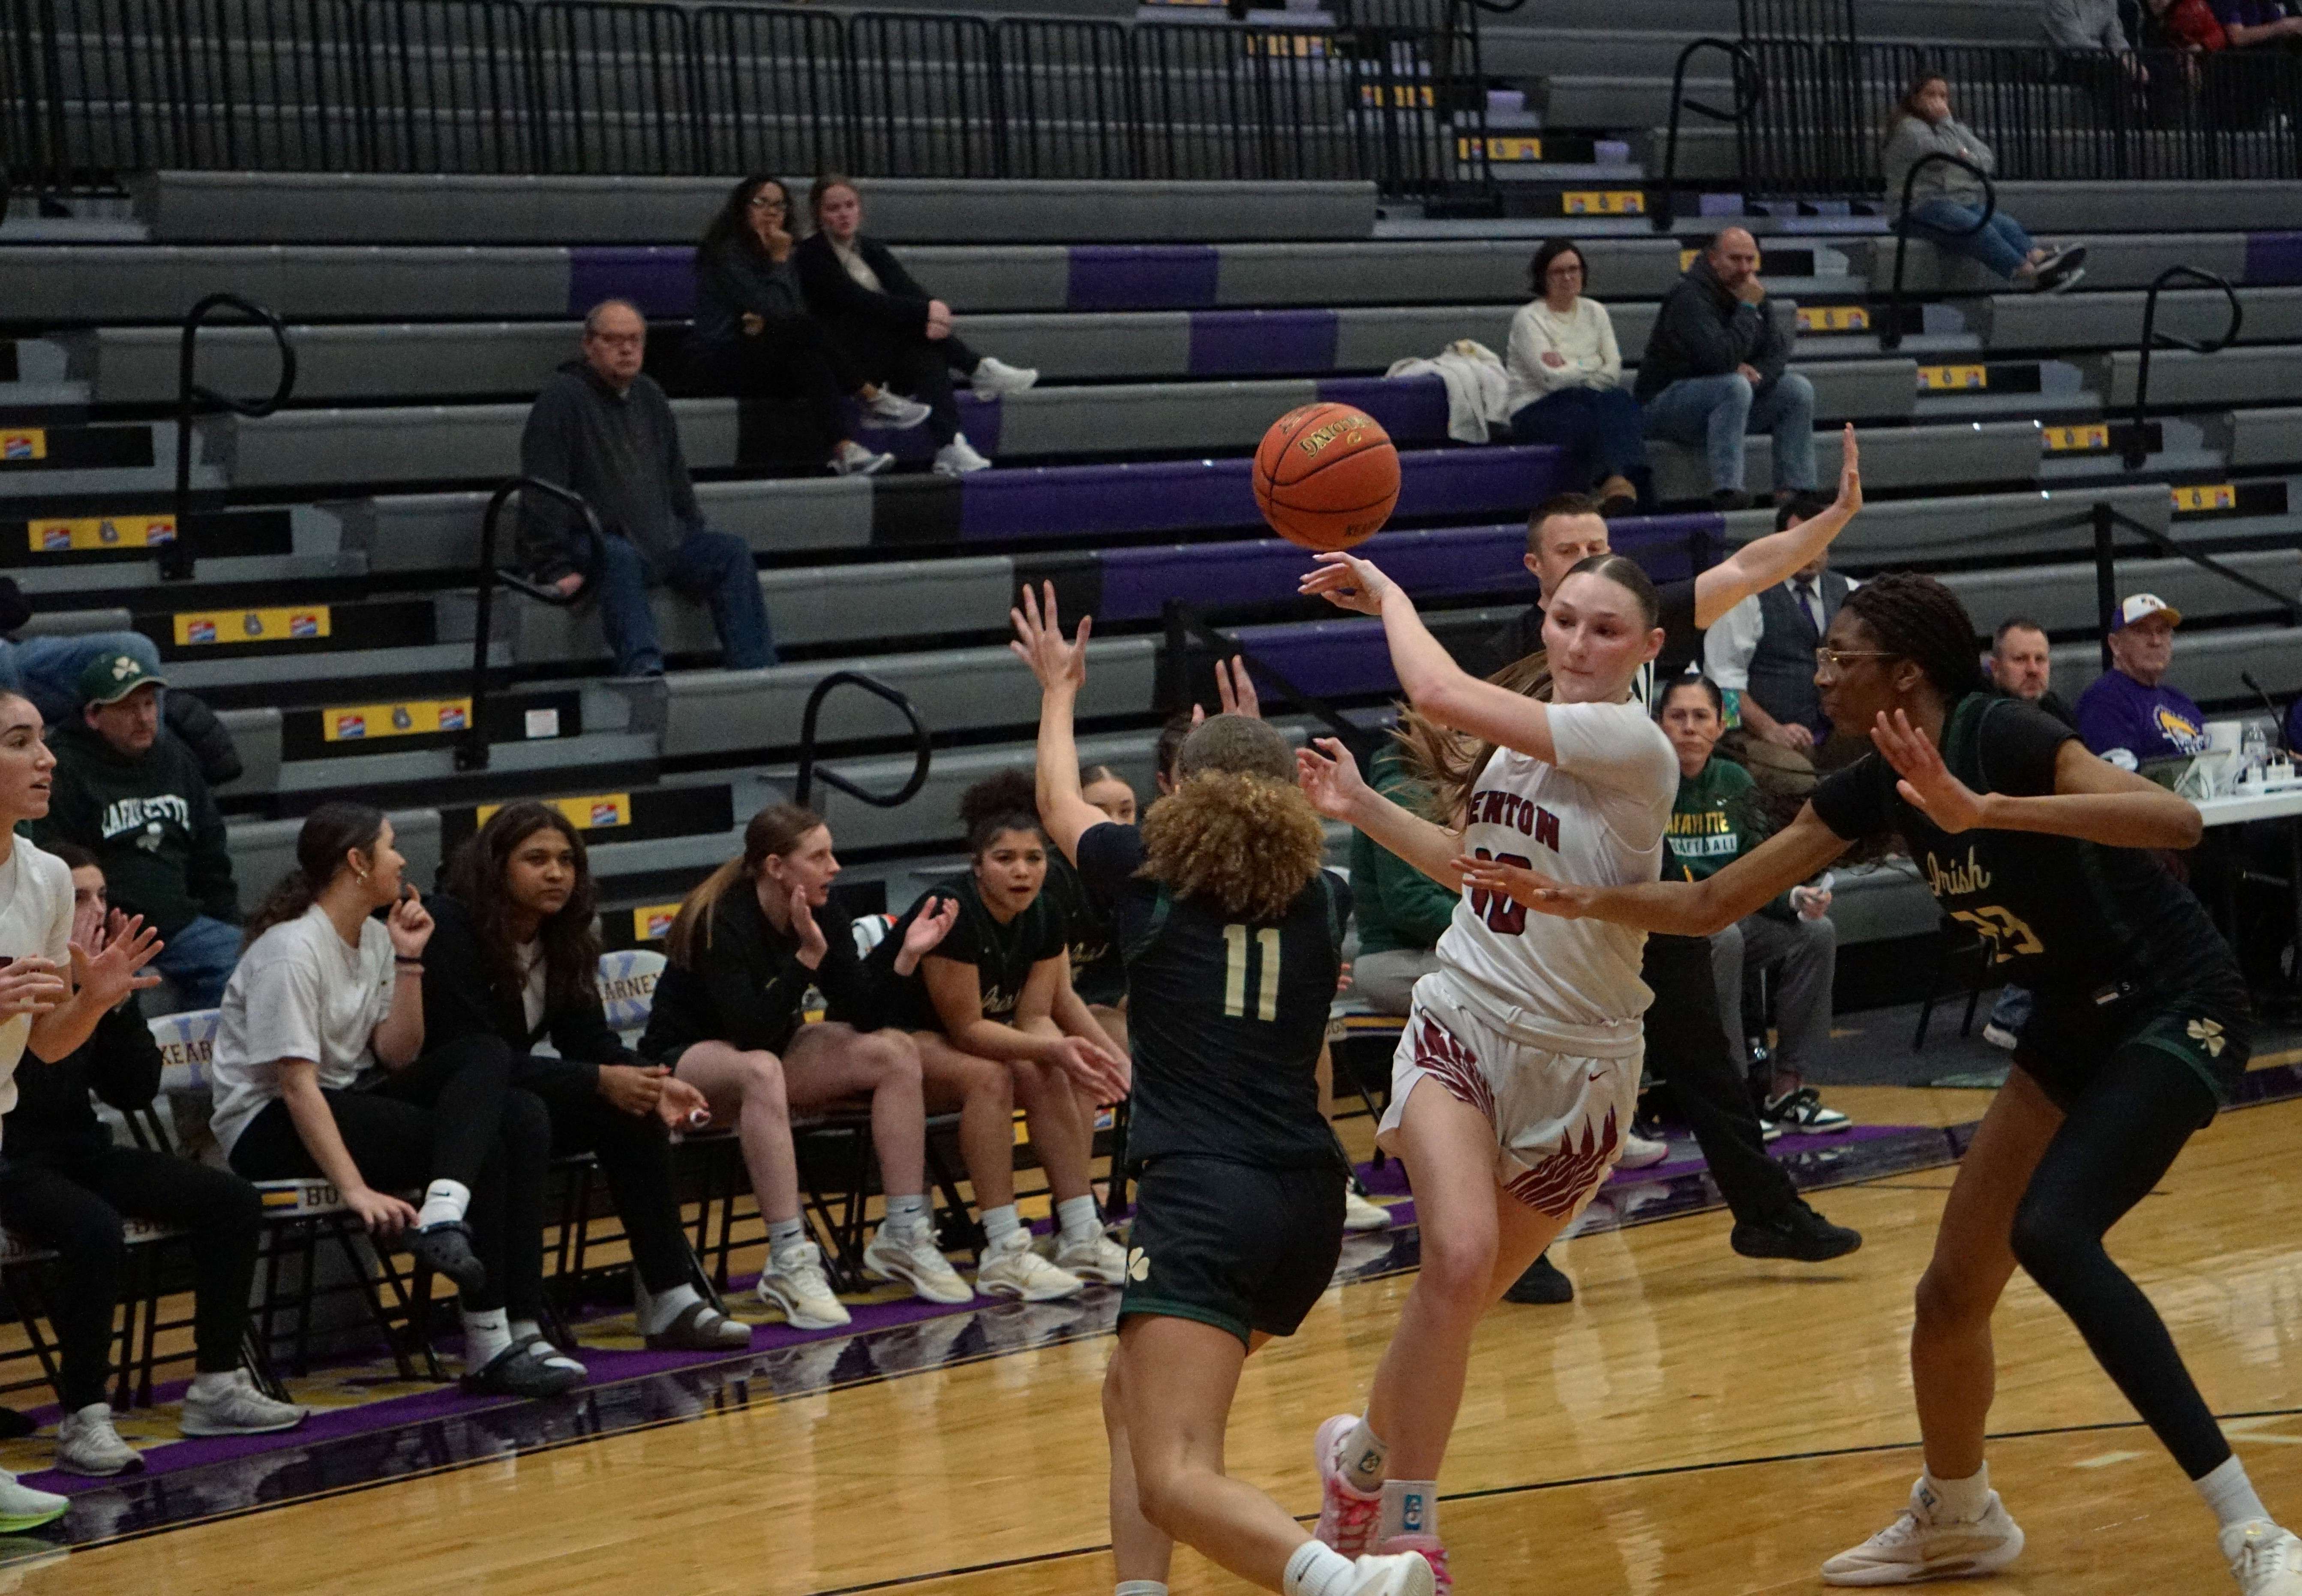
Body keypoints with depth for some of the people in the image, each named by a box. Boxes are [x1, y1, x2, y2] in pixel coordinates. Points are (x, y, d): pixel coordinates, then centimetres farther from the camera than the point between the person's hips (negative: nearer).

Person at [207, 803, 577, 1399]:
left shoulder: (373, 939, 10)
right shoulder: (291, 951, -17)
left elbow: (398, 1056, 6)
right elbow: (297, 1085, -24)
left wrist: (409, 960, -4)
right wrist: (356, 1190, -32)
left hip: (350, 1101, 9)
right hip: (270, 1127, -9)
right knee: (481, 1144, -22)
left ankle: (445, 1217, -33)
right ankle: (490, 1347, -21)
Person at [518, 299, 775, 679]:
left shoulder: (648, 395, 17)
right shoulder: (562, 398, -9)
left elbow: (676, 476, 28)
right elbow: (542, 494, -15)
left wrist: (695, 540, 19)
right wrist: (557, 568, -21)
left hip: (662, 540, 7)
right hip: (592, 543, -7)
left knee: (732, 551, -11)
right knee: (619, 558, -38)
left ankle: (754, 670, -20)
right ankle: (642, 667, -57)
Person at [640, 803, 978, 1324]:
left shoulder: (822, 918, -3)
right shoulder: (723, 923, -23)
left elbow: (866, 1017, -7)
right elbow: (751, 1032, -31)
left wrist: (906, 956, -21)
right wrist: (808, 957, -34)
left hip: (773, 1052, 8)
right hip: (684, 1064, -8)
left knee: (895, 1051, -10)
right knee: (761, 1070, -40)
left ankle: (904, 1237, -10)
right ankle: (790, 1264, -42)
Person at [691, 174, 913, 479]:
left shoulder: (774, 249, 17)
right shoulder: (726, 250, -6)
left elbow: (796, 311, 5)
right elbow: (770, 307, -15)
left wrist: (767, 324, -15)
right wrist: (780, 261, -10)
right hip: (727, 359, -7)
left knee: (810, 363, -29)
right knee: (808, 329, -31)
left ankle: (842, 452, -43)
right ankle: (871, 398, -30)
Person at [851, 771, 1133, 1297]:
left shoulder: (1044, 917, -7)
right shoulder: (952, 913, -29)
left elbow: (1034, 1017, -6)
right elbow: (967, 1028, -27)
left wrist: (1071, 1053, -26)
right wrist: (1056, 1049, -35)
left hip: (946, 1039, 8)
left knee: (1061, 1080, -15)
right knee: (987, 1076, -33)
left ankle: (1081, 1236, -12)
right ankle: (1003, 1256, -32)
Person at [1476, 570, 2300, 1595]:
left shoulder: (2001, 735, -23)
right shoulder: (1875, 787, 1)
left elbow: (2175, 820, -37)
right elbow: (1711, 905, 6)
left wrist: (1987, 811, -45)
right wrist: (1577, 902, -9)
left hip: (2180, 1009, -8)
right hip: (2077, 1021, 8)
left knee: (2052, 1232, -29)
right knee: (1951, 1291, 8)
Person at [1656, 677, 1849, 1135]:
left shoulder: (1736, 783, 9)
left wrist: (1796, 897, -13)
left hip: (1730, 914, 6)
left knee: (1817, 932, -13)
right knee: (1724, 940, -35)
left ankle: (1785, 1089, -10)